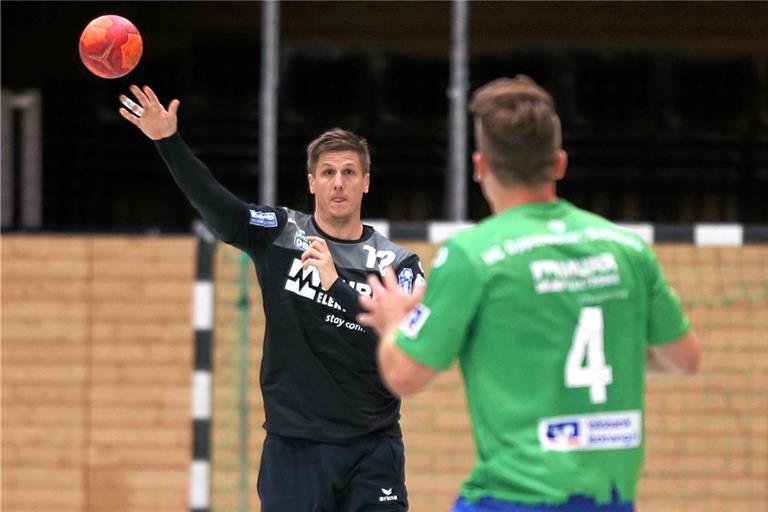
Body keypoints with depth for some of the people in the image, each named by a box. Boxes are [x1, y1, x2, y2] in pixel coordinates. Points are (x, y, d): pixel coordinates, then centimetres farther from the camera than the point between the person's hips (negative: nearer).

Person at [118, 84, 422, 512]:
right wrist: (168, 141, -26)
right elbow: (213, 202, -11)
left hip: (373, 448, 0)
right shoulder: (279, 235, 3)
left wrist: (336, 285, -22)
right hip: (295, 445, 0)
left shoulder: (399, 263, 0)